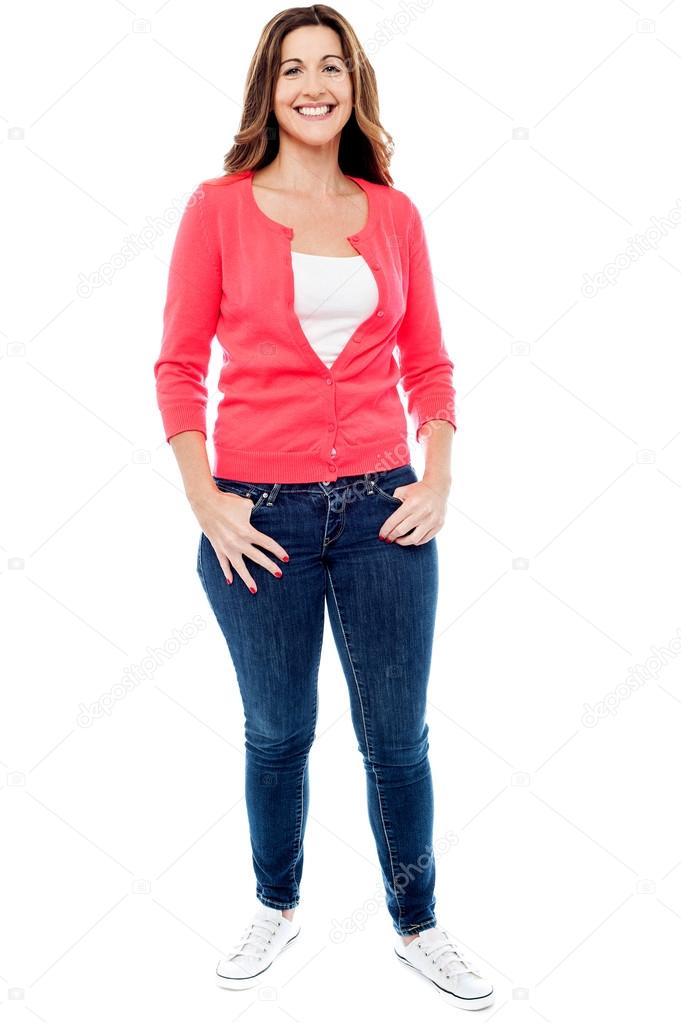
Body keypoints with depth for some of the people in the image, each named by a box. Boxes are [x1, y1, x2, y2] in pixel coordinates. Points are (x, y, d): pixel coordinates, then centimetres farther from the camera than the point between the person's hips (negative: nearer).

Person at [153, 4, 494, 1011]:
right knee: (278, 733, 14)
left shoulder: (393, 214, 6)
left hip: (382, 508, 2)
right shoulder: (219, 208, -1)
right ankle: (277, 906, 39)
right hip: (261, 514, -1)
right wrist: (204, 501, -9)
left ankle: (418, 927, 31)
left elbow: (428, 363, 10)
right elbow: (179, 366, -1)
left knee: (398, 739, 10)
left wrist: (439, 481, -1)